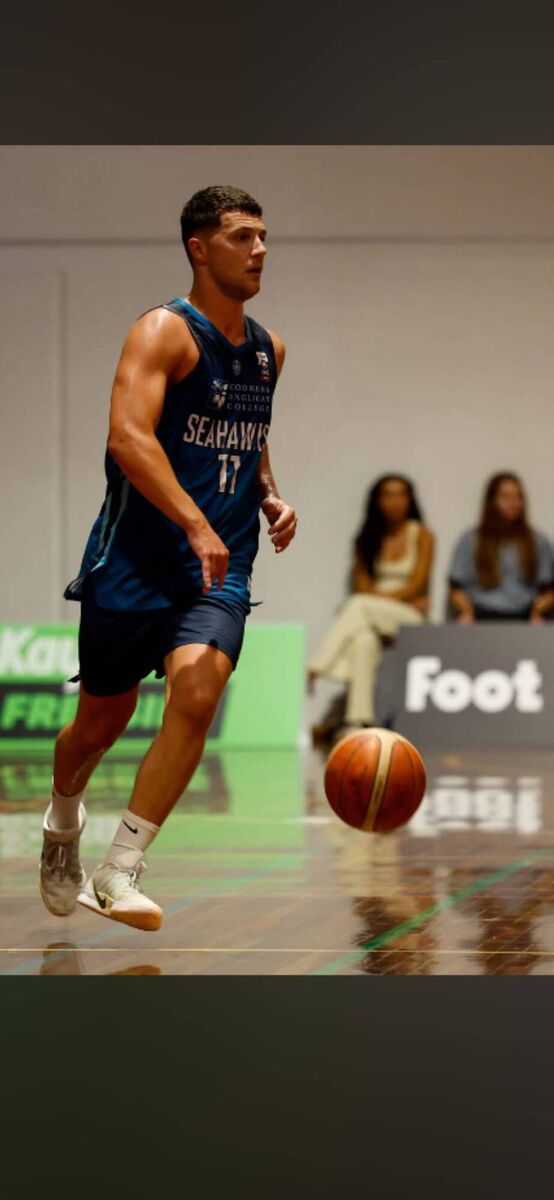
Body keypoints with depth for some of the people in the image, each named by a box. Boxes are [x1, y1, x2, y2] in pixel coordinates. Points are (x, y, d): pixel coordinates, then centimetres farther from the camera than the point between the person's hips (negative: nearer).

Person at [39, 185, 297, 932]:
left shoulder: (269, 350, 14)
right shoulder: (165, 332, -9)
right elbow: (128, 436, -24)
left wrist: (269, 497, 11)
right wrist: (195, 523, -33)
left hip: (221, 566, 4)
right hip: (136, 556, -4)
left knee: (197, 693, -21)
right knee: (103, 718, 9)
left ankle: (118, 875, -16)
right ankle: (63, 821, 42)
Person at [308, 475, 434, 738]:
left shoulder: (422, 536, 5)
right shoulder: (368, 538, 15)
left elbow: (416, 586, -3)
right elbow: (361, 584, 6)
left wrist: (381, 597, -13)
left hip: (409, 618, -2)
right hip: (371, 617, 2)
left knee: (359, 606, -34)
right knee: (363, 640, -36)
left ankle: (313, 670, -42)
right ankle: (357, 719, -47)